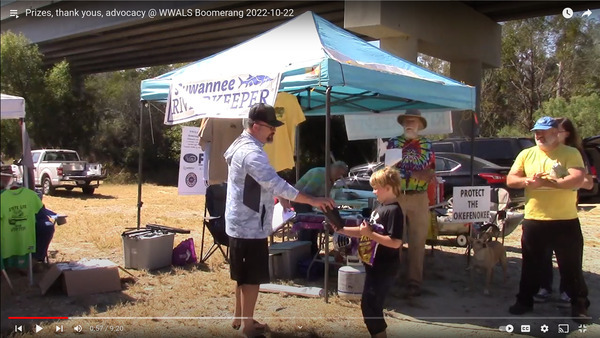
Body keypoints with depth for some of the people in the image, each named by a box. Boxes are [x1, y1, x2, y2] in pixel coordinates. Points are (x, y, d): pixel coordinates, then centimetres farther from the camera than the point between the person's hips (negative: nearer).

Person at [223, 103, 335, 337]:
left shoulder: (242, 145, 12)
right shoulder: (251, 152, -23)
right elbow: (277, 184, -31)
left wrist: (278, 196, 12)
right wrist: (312, 200, -29)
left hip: (241, 223, 10)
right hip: (250, 227, -10)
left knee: (244, 276, 20)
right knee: (252, 278, 2)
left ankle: (239, 318, 32)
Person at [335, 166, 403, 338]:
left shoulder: (394, 210, -19)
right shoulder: (381, 208, 11)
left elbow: (395, 242, -27)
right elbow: (365, 232, 17)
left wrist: (370, 234, -23)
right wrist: (341, 229, 8)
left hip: (384, 269, -10)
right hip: (375, 266, 10)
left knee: (369, 304, -4)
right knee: (371, 304, 18)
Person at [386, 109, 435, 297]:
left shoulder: (426, 145, 8)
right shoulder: (393, 143, 6)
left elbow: (430, 174, 4)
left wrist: (408, 172, -14)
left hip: (419, 199, 1)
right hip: (396, 197, 0)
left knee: (417, 241, 3)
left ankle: (414, 281, 10)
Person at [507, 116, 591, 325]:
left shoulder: (571, 153, -3)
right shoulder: (526, 154, 9)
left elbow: (577, 180, -18)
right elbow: (510, 180, 6)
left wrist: (546, 182, -23)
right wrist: (526, 181, -16)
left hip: (565, 221, -3)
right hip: (533, 220, 3)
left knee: (571, 267, 7)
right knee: (530, 265, 14)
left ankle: (579, 306, 22)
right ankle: (525, 301, 28)